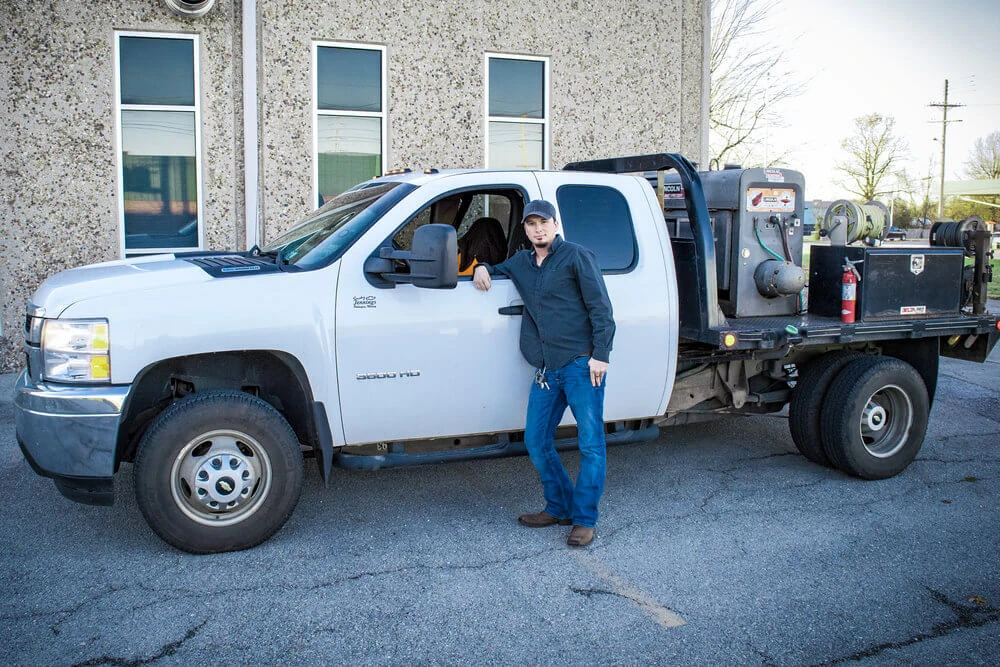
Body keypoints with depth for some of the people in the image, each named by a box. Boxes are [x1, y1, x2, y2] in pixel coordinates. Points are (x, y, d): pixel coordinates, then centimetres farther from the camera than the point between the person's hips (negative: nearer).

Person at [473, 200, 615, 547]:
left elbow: (600, 307, -5)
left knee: (590, 443, -3)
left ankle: (584, 519, 7)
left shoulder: (576, 256, -1)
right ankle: (559, 508, 24)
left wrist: (600, 355, -13)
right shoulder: (521, 262, 17)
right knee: (536, 442, 9)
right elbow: (497, 270, 37)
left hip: (582, 364, -7)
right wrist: (482, 268, 12)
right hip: (546, 370, 7)